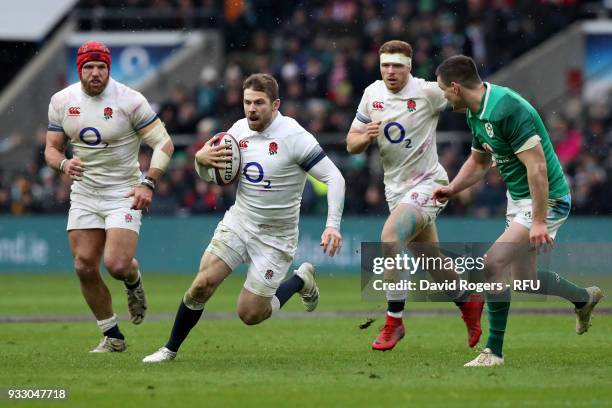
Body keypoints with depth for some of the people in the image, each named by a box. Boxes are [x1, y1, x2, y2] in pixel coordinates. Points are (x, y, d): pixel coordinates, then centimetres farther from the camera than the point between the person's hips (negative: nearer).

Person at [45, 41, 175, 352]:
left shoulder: (129, 101, -13)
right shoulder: (62, 101, 1)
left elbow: (164, 143, -10)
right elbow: (51, 148, 8)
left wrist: (148, 183, -22)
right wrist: (63, 164, -16)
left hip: (123, 193, -4)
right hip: (84, 193, 4)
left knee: (117, 264, -18)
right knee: (85, 266, -2)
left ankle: (133, 281, 21)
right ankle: (113, 337, 14)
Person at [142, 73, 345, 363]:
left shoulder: (294, 136, -19)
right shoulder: (239, 130, -1)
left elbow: (334, 178, -20)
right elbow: (207, 175, 12)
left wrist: (332, 225, -30)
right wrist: (201, 159, -12)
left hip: (275, 237, -4)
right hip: (238, 222, 4)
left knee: (250, 315, -3)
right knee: (202, 284, -14)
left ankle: (300, 281, 24)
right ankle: (170, 349, 5)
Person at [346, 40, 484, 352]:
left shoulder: (428, 92, -14)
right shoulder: (372, 94, 2)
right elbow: (351, 143, 8)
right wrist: (366, 137, -15)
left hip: (427, 183, -6)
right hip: (395, 187, 6)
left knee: (390, 238, -26)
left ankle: (394, 321, -17)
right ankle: (468, 304, 40)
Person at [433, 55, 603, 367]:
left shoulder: (508, 109, -27)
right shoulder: (476, 115, 3)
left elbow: (537, 167, -29)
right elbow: (479, 161, 20)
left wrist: (539, 221, -30)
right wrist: (452, 189, 5)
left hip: (545, 200, -10)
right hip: (517, 198, 10)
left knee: (492, 265, -17)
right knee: (524, 279, 18)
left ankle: (494, 351, -8)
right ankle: (584, 297, 44)